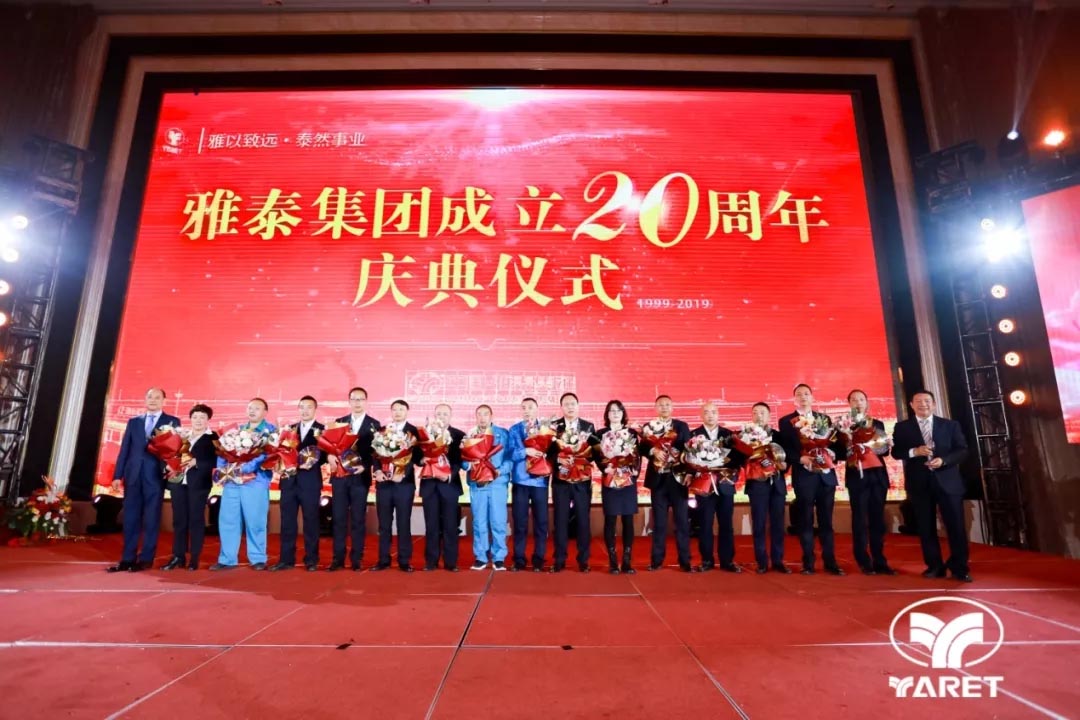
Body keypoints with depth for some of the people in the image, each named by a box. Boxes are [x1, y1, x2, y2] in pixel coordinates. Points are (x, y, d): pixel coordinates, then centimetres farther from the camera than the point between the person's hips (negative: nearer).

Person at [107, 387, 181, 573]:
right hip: (133, 474, 3)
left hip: (155, 475, -3)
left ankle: (146, 559, 7)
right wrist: (117, 475, 5)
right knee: (130, 517, 5)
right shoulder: (133, 422, 16)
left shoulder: (172, 422, 6)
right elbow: (124, 449, 11)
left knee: (151, 518, 0)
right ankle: (128, 558, 11)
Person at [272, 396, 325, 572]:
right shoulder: (290, 429, 15)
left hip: (310, 481, -4)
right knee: (287, 521, 6)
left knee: (311, 521, 3)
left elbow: (324, 455, -5)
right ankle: (286, 559, 15)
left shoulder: (322, 430, 0)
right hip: (289, 480, 4)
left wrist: (312, 463, -21)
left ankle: (311, 560, 12)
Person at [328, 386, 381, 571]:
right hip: (339, 476, 2)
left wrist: (364, 466, -16)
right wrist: (330, 456, -15)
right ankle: (338, 558, 14)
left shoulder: (374, 425, 2)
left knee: (358, 519, 3)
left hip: (360, 477, -2)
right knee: (339, 519, 5)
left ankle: (356, 559, 12)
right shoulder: (339, 422, 11)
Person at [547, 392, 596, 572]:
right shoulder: (553, 426, 4)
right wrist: (559, 459, -19)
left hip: (582, 478, 0)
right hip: (560, 479, 0)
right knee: (560, 519, 5)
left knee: (583, 519, 5)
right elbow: (548, 451, -1)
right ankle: (559, 560, 15)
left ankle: (583, 560, 16)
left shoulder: (588, 426, 5)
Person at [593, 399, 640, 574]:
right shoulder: (601, 433, 6)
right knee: (610, 521, -1)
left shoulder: (632, 432, 10)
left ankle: (627, 561, 10)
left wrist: (636, 470, -10)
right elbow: (596, 455, -1)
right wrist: (605, 468, -17)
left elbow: (638, 454, 6)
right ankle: (613, 561, 7)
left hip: (629, 481, 2)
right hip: (609, 481, -1)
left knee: (628, 521, 3)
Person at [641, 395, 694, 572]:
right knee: (659, 521, 7)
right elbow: (642, 448, -5)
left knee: (682, 520, 2)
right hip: (658, 479, 0)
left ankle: (685, 561, 11)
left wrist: (675, 453, -18)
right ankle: (657, 560, 16)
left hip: (677, 477, 0)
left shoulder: (682, 426, 7)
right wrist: (653, 451, -23)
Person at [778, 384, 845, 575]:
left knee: (826, 520, 7)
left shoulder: (824, 418, 13)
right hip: (803, 475, -3)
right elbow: (785, 449, -4)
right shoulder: (786, 421, 3)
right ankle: (808, 563, 10)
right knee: (806, 520, 3)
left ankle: (830, 562, 13)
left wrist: (832, 454, -12)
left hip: (826, 474, 3)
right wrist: (802, 459, -19)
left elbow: (835, 443, 8)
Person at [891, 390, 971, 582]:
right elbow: (896, 452, 1)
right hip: (919, 483, 0)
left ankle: (959, 568, 13)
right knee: (926, 527, 6)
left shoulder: (950, 425, 7)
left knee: (956, 525, 2)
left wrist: (943, 460, -14)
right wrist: (914, 452, -17)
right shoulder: (902, 427, 5)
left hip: (947, 481, 0)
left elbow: (962, 450, 2)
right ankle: (934, 566, 15)